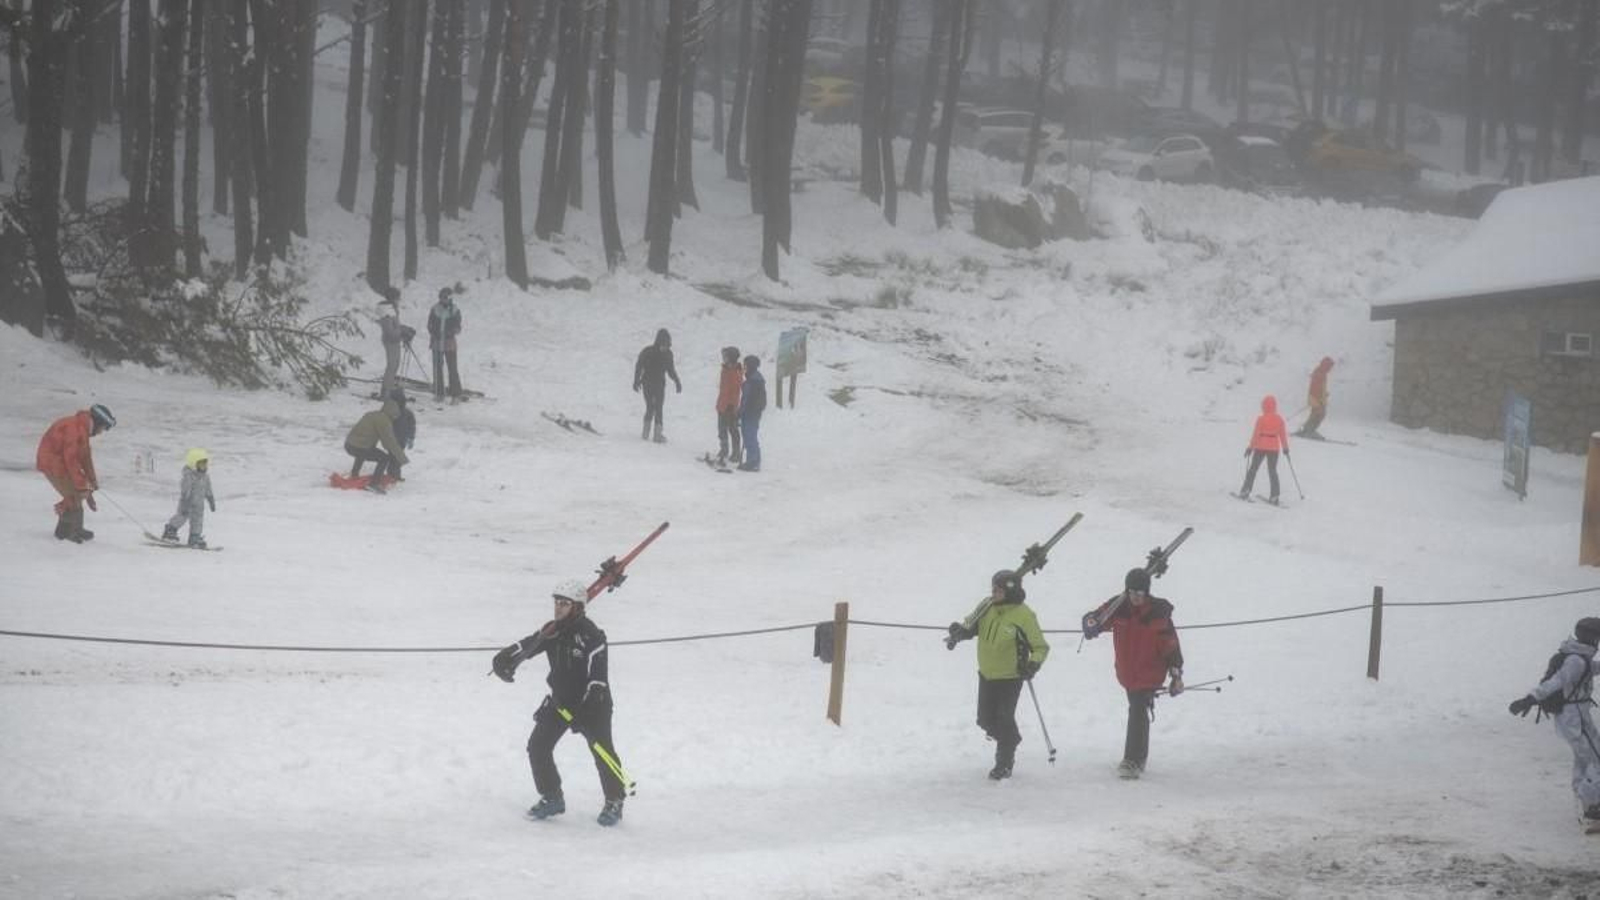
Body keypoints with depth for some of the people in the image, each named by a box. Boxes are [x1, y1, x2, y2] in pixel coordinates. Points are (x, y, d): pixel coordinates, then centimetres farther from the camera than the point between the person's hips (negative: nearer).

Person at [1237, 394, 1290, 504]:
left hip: (1260, 447, -3)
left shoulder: (1261, 419, -12)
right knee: (1272, 471, 9)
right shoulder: (1279, 419, -3)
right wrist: (1285, 448, 13)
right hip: (1274, 448, 3)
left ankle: (1245, 492, 9)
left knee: (1253, 469, 9)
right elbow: (1283, 434, 2)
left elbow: (1255, 434, -11)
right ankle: (1274, 497, 3)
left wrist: (1250, 447, -4)